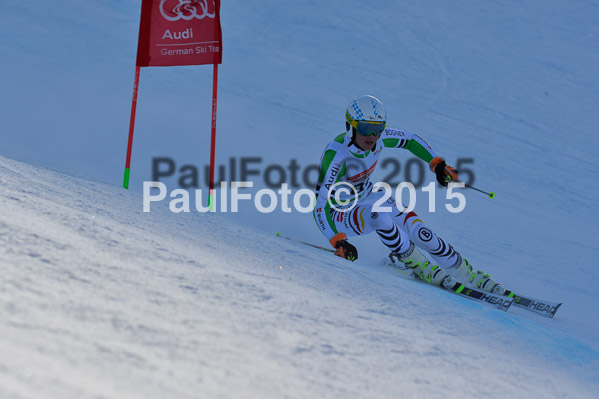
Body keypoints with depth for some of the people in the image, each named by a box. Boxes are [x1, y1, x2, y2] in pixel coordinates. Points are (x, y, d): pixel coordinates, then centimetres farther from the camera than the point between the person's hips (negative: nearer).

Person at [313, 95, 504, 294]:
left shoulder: (379, 138, -17)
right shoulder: (336, 154, -34)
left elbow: (411, 140, 4)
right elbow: (319, 205, -35)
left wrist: (438, 163, -7)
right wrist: (337, 242, -45)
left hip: (368, 198, 5)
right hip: (339, 213, -5)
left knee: (420, 233, -15)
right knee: (378, 215, -36)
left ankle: (469, 275, 1)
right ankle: (419, 266, -14)